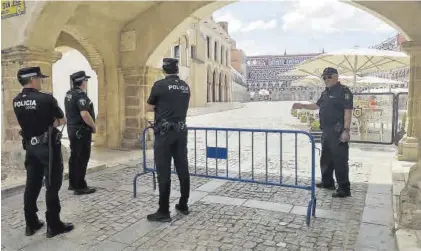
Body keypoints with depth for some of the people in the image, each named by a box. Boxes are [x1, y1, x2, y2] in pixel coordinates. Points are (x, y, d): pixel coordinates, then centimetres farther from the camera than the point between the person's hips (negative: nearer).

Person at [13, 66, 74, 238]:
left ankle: (31, 224, 23)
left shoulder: (16, 101, 3)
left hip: (30, 146, 7)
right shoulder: (46, 99, -17)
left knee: (32, 185, 14)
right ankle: (54, 225, 9)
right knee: (52, 186, 1)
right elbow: (62, 121, -6)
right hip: (48, 146, -7)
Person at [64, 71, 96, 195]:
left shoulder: (68, 94, 12)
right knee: (82, 158, -3)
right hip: (81, 130, -10)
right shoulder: (80, 95, -18)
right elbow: (84, 114, -28)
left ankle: (73, 183, 25)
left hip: (72, 128, 10)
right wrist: (94, 126, -15)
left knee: (74, 157, 16)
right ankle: (80, 186, 3)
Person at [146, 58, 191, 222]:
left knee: (164, 172, -2)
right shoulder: (185, 87, 9)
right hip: (181, 131, 6)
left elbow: (149, 108, 1)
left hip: (164, 132, -6)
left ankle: (163, 212, 4)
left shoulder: (160, 85, -8)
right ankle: (183, 205, 22)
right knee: (183, 169, 11)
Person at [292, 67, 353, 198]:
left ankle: (344, 189, 4)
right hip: (326, 131, 9)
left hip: (338, 132, -9)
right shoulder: (326, 92, 16)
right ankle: (327, 182, 32)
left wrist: (346, 131, -23)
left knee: (340, 160, -5)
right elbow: (317, 105, 28)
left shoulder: (343, 91, -11)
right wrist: (302, 105, 17)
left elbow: (348, 111, -17)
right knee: (326, 158, 18)